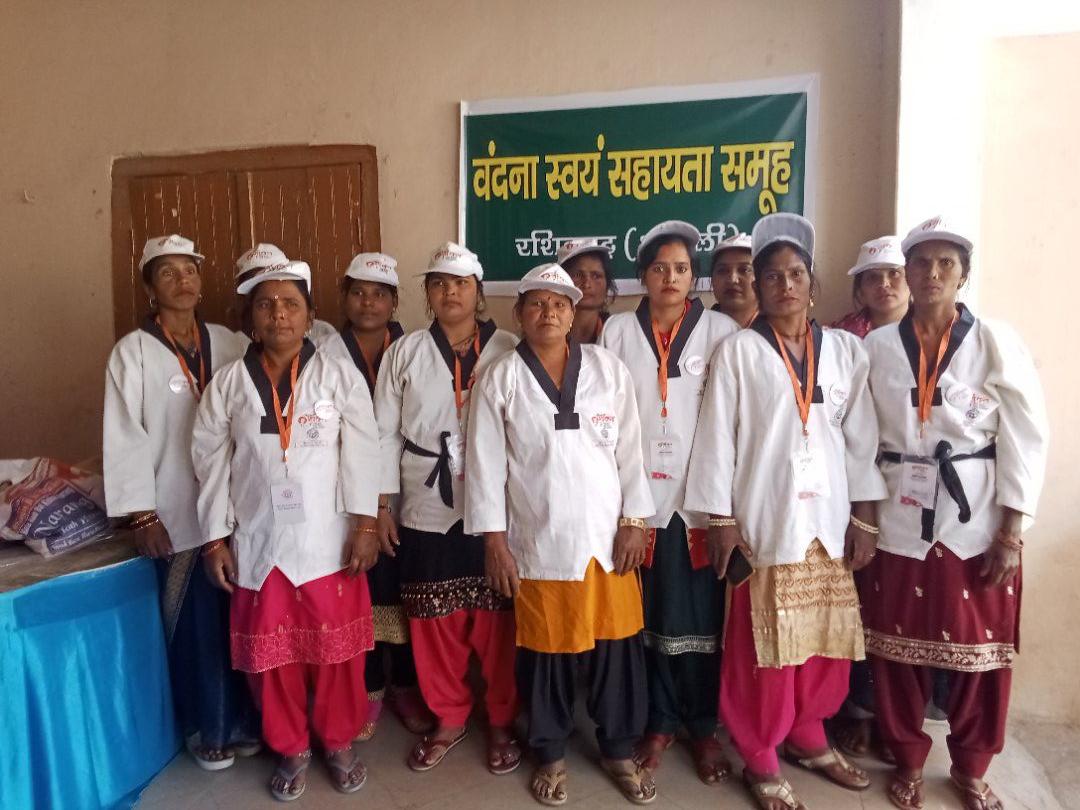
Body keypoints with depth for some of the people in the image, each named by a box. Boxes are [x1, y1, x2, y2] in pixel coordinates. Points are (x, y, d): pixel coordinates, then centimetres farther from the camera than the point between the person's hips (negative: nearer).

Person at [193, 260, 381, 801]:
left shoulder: (340, 374, -2)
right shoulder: (228, 383, 2)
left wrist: (366, 524, -10)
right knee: (271, 654, 12)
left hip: (329, 541, -1)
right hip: (258, 542, 2)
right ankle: (290, 749, 34)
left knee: (336, 649, 8)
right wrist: (215, 538, 1)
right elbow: (211, 461, 4)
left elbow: (362, 452, -5)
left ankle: (338, 742, 32)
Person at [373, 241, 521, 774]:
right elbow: (386, 433, 5)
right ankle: (449, 718, 33)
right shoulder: (404, 353, 5)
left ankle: (501, 722, 28)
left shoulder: (507, 351, 0)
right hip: (425, 511, 2)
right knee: (434, 622, 11)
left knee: (495, 621, 7)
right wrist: (382, 505, 2)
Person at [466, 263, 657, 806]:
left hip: (606, 535, 2)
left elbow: (630, 450, 3)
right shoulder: (499, 379, -1)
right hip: (537, 542, -1)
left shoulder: (609, 369, 3)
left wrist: (634, 521, -2)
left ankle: (619, 750, 33)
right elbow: (485, 462, -2)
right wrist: (494, 540, -5)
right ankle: (551, 755, 34)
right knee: (545, 651, 12)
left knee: (616, 647, 10)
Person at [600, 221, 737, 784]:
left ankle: (703, 726, 26)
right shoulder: (618, 330, 6)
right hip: (638, 493, 1)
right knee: (648, 611, 10)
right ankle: (659, 721, 29)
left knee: (700, 612, 7)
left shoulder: (720, 330, 1)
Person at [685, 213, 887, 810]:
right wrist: (720, 521, -9)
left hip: (828, 520, 4)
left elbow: (862, 437, 7)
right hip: (764, 520, -3)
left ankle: (806, 736, 35)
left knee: (826, 638, 12)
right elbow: (716, 437, -5)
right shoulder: (737, 350, -3)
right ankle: (760, 759, 21)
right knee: (764, 644, 3)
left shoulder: (845, 349, 7)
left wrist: (865, 518, 3)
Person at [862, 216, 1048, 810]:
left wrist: (1012, 534, -7)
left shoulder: (997, 343, -2)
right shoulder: (876, 346, 1)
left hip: (978, 522, 0)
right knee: (898, 648, 9)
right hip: (897, 521, 1)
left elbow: (1027, 440, -4)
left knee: (979, 651, 10)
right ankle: (908, 760, 32)